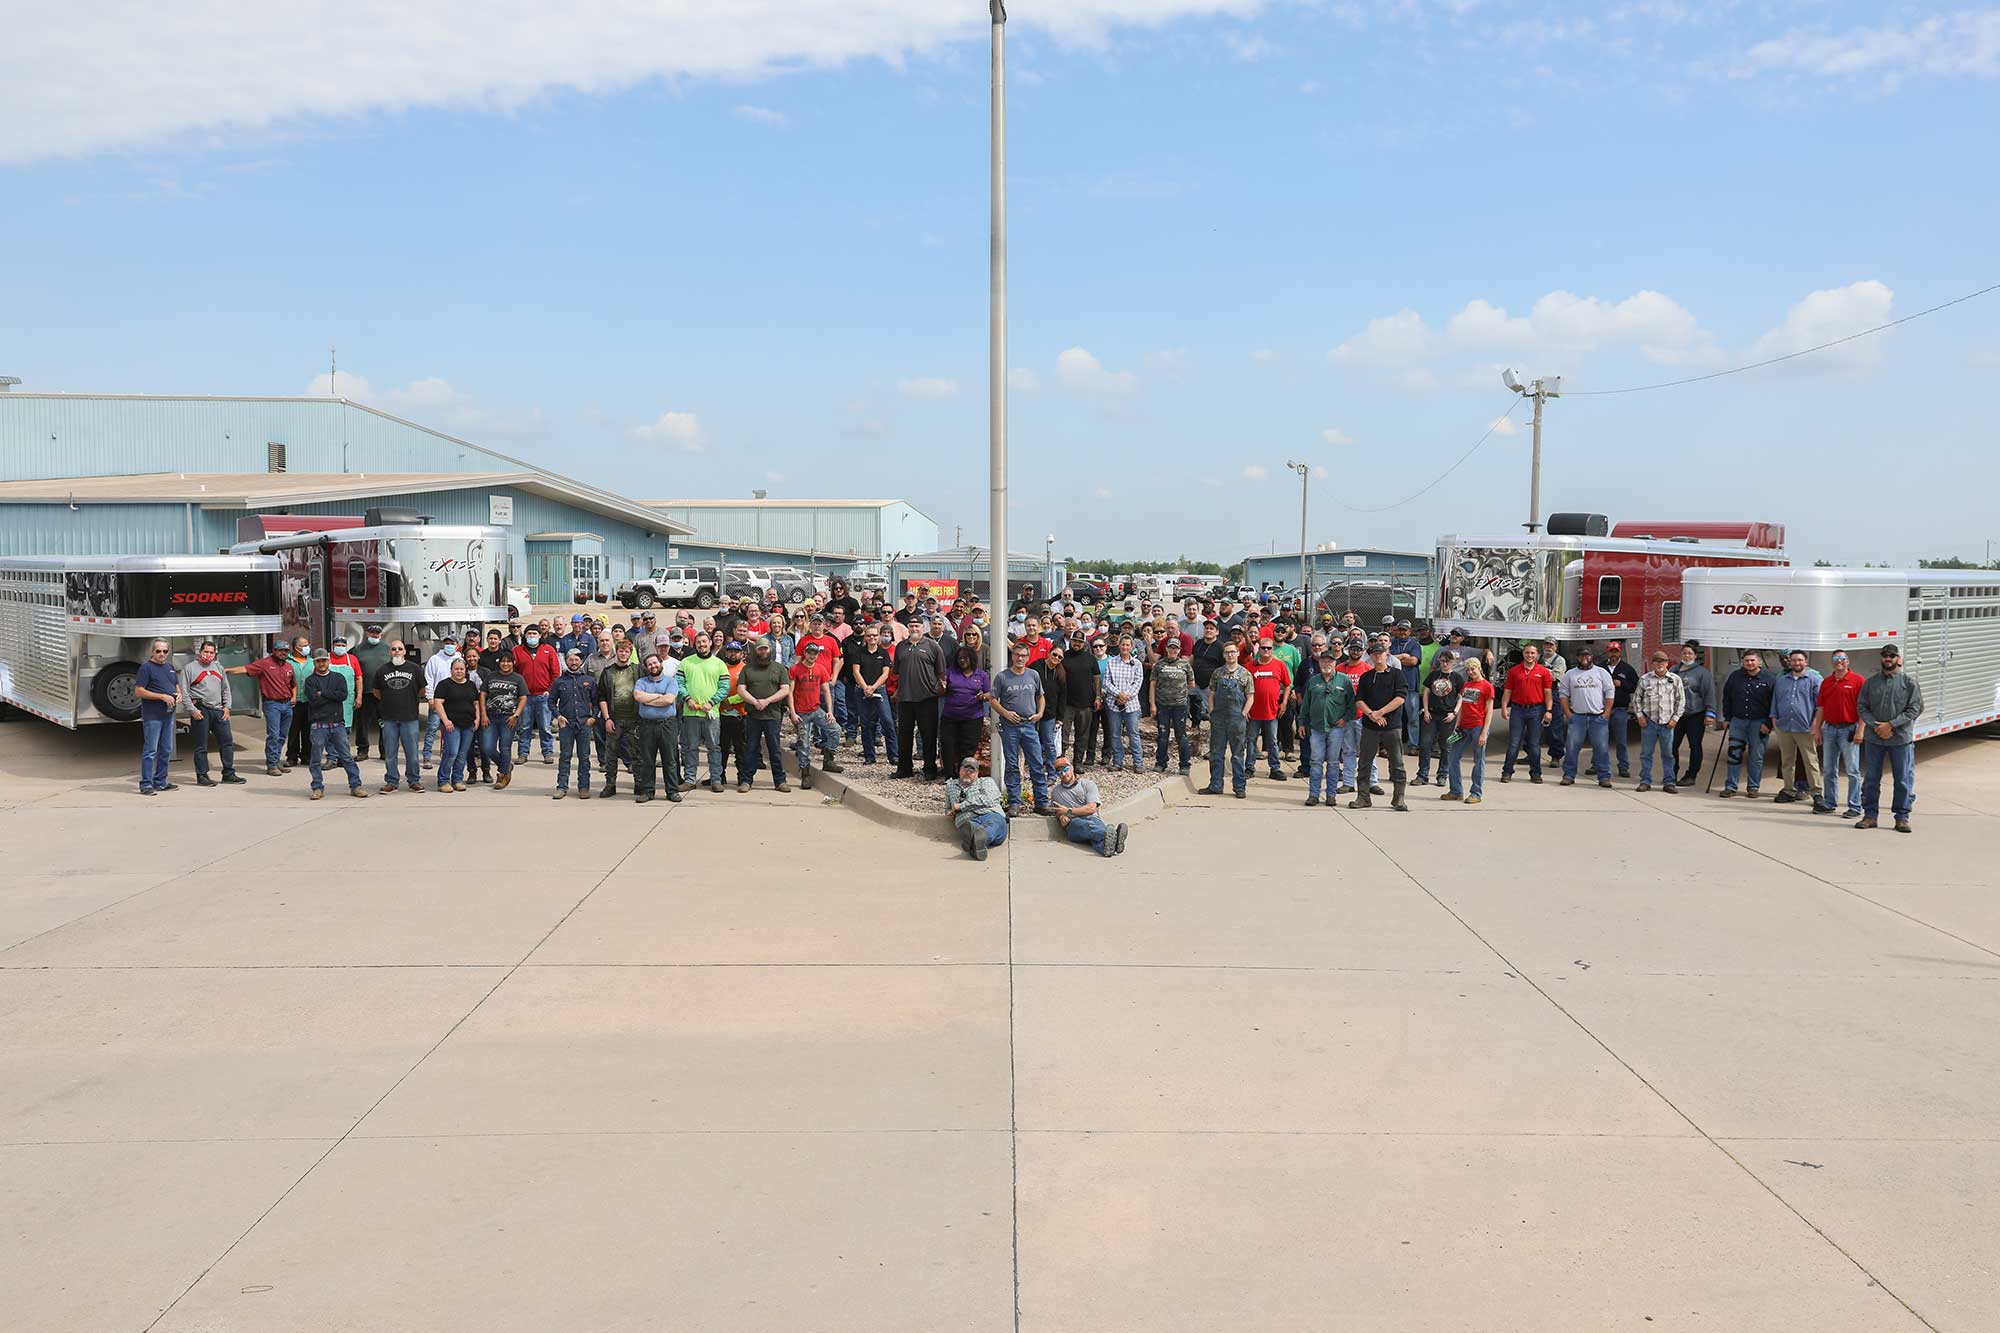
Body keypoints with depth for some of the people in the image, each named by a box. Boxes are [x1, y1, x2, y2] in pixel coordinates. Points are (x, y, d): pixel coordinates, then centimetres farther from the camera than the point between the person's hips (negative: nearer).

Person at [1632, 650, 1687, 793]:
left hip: (1667, 723, 0)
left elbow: (1681, 700, 7)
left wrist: (1675, 718, -1)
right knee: (1646, 753, 3)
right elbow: (1636, 698, 10)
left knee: (1668, 754, 5)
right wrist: (1640, 715, 1)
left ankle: (1669, 782, 13)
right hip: (1649, 722, 0)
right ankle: (1645, 781, 11)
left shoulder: (1675, 679, 4)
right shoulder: (1644, 679, 4)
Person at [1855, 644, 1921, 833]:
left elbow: (1916, 709, -5)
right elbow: (1861, 707, 6)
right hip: (1874, 738, 2)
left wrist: (1891, 724, -12)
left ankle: (1902, 817, 11)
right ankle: (1870, 815, 15)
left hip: (1901, 739, -2)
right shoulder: (1871, 682, 8)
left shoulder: (1909, 681, 0)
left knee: (1903, 780, 2)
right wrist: (1876, 726, -9)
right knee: (1871, 778, 6)